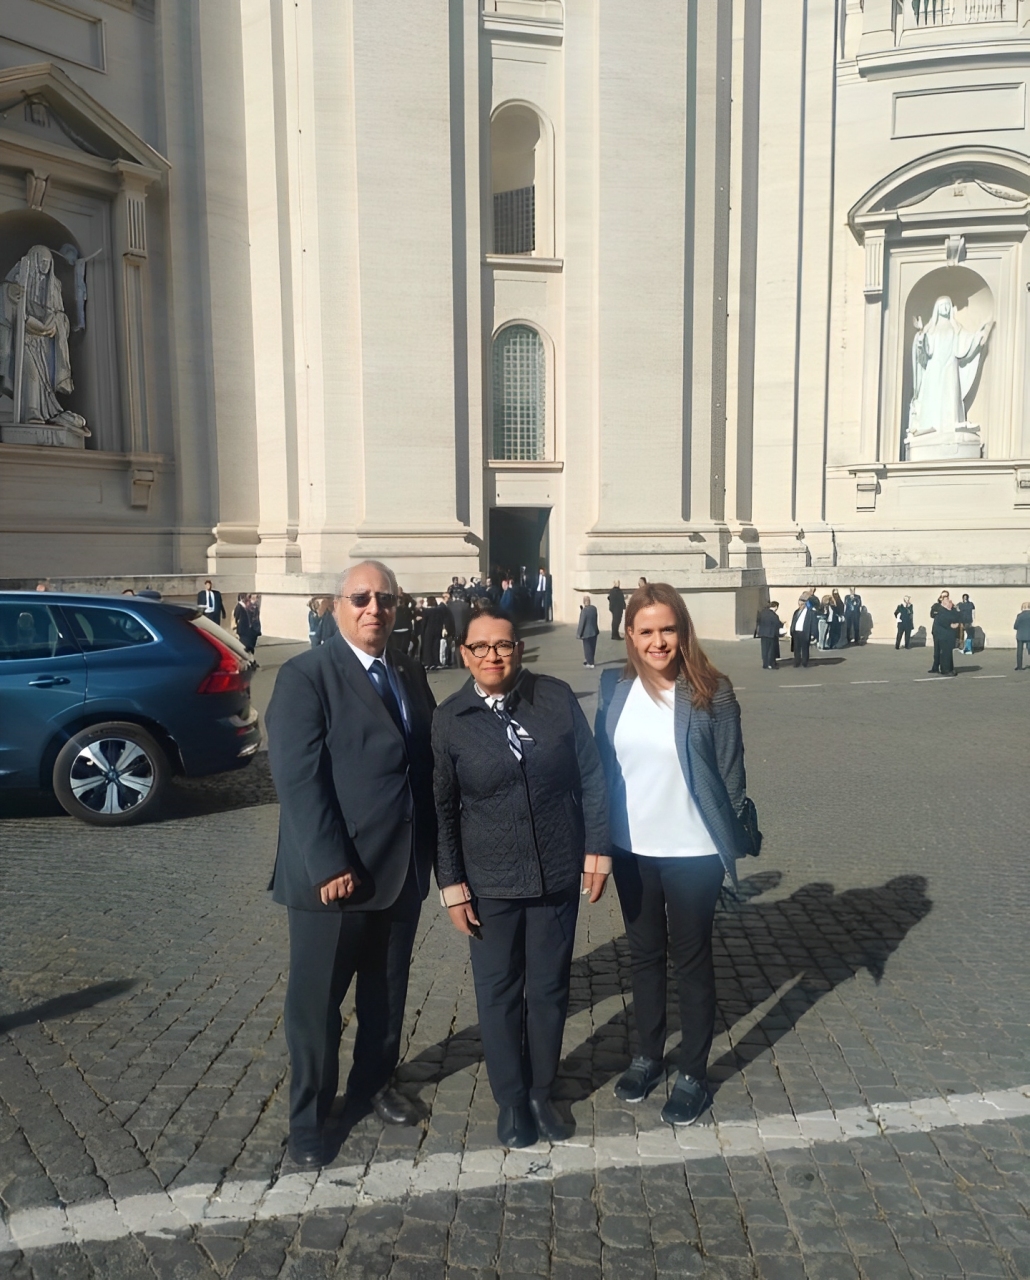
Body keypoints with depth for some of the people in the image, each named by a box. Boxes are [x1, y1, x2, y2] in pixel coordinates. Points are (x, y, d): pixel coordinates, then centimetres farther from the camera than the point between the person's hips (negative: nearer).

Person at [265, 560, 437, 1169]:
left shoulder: (410, 672, 9)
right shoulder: (306, 675, -11)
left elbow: (427, 760, 9)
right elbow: (298, 778, -18)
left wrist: (430, 847, 4)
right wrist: (329, 865, -21)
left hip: (405, 868, 6)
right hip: (335, 874, -6)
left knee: (388, 989, 21)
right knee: (317, 1000, 10)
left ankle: (375, 1081, 44)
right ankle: (309, 1116, 30)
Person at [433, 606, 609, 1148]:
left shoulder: (557, 697, -6)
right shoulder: (449, 719, -6)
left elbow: (590, 775, -1)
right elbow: (442, 808, -2)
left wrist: (597, 848, -3)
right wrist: (451, 884, -4)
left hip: (558, 874, 1)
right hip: (490, 881, 0)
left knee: (549, 987, 15)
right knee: (499, 991, 13)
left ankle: (542, 1092, 36)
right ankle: (511, 1099, 34)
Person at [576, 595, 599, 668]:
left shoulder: (584, 610, -23)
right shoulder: (594, 608, -4)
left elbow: (581, 623, -19)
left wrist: (579, 634, -9)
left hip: (587, 632, -6)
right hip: (594, 631, 6)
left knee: (587, 648, 7)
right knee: (592, 648, 17)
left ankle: (591, 663, 12)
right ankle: (589, 661, 32)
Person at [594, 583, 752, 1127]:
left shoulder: (711, 692, -14)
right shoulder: (615, 689, -3)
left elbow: (731, 775, -8)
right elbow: (602, 766, 4)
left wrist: (732, 848, -7)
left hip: (692, 853, -4)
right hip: (631, 850, 4)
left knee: (691, 961, 12)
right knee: (643, 954, 19)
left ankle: (694, 1073, 30)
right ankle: (647, 1055, 39)